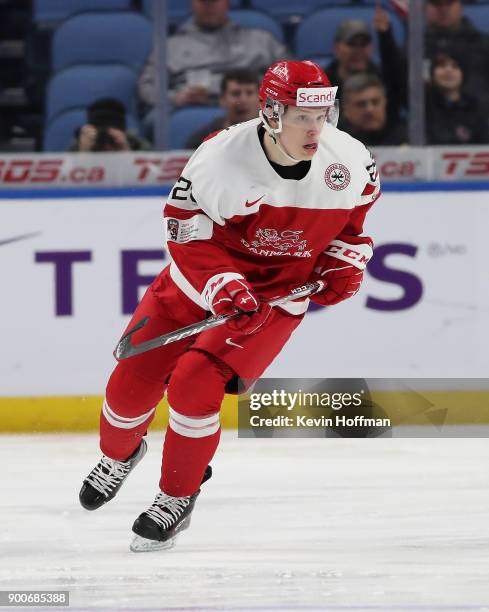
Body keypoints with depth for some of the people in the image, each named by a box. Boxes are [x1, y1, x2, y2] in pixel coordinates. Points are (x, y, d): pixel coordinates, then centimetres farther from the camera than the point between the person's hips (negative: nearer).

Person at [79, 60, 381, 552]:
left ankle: (177, 498, 1)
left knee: (195, 382, -21)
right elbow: (186, 231, -17)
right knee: (133, 382, 2)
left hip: (277, 297, 0)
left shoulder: (350, 161, -16)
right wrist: (223, 288, -29)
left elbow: (357, 212, 8)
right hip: (198, 284, 1)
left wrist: (346, 263, -6)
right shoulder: (221, 157, -25)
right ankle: (118, 455, 38)